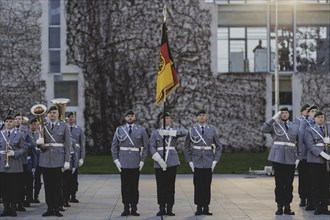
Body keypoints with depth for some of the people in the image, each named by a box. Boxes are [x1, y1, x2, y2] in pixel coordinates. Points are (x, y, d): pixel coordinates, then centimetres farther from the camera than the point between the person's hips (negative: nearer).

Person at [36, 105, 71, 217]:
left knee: (57, 186, -2)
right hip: (45, 160, 3)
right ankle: (50, 208, 9)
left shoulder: (64, 126, 4)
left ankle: (57, 208, 4)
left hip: (58, 160, -2)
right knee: (48, 186, 3)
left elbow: (67, 145, 1)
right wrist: (39, 143, -12)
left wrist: (67, 161, -6)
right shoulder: (43, 127, 11)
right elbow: (40, 143, 13)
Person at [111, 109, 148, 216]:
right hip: (123, 163, 1)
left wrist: (142, 160, -2)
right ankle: (126, 208, 8)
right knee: (125, 186, 3)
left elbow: (145, 146, 6)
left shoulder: (141, 130, 5)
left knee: (134, 186, 2)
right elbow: (114, 146, 7)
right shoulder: (119, 129, 6)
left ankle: (134, 208, 8)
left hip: (135, 163, 0)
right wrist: (116, 160, -2)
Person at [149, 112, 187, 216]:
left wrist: (169, 132, -23)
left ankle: (169, 208, 7)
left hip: (172, 162, 0)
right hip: (159, 163, 0)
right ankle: (162, 208, 9)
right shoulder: (155, 133, 9)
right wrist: (159, 159, -14)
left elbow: (184, 132, -14)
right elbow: (151, 147, 0)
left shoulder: (174, 131, 8)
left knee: (171, 186, 1)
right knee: (161, 186, 1)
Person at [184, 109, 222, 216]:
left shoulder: (212, 130, 4)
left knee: (207, 186, 4)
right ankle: (199, 208, 7)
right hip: (196, 162, -1)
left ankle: (206, 208, 10)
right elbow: (186, 147, 4)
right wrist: (189, 161, -3)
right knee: (198, 185, 1)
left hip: (208, 162, 1)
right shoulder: (192, 130, 1)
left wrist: (215, 160, -1)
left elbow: (218, 146, 7)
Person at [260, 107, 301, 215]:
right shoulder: (274, 125, 6)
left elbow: (299, 143, 16)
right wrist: (273, 118, -13)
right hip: (278, 157, -2)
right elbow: (263, 129, -12)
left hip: (291, 158, 2)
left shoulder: (295, 127, 14)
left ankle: (287, 206, 10)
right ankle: (279, 206, 6)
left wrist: (298, 156, 8)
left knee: (289, 183, 3)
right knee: (279, 183, 0)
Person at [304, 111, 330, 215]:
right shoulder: (310, 130, 7)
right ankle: (317, 207, 2)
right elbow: (310, 145, -6)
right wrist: (321, 153, -17)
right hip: (315, 159, -3)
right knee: (316, 184, -2)